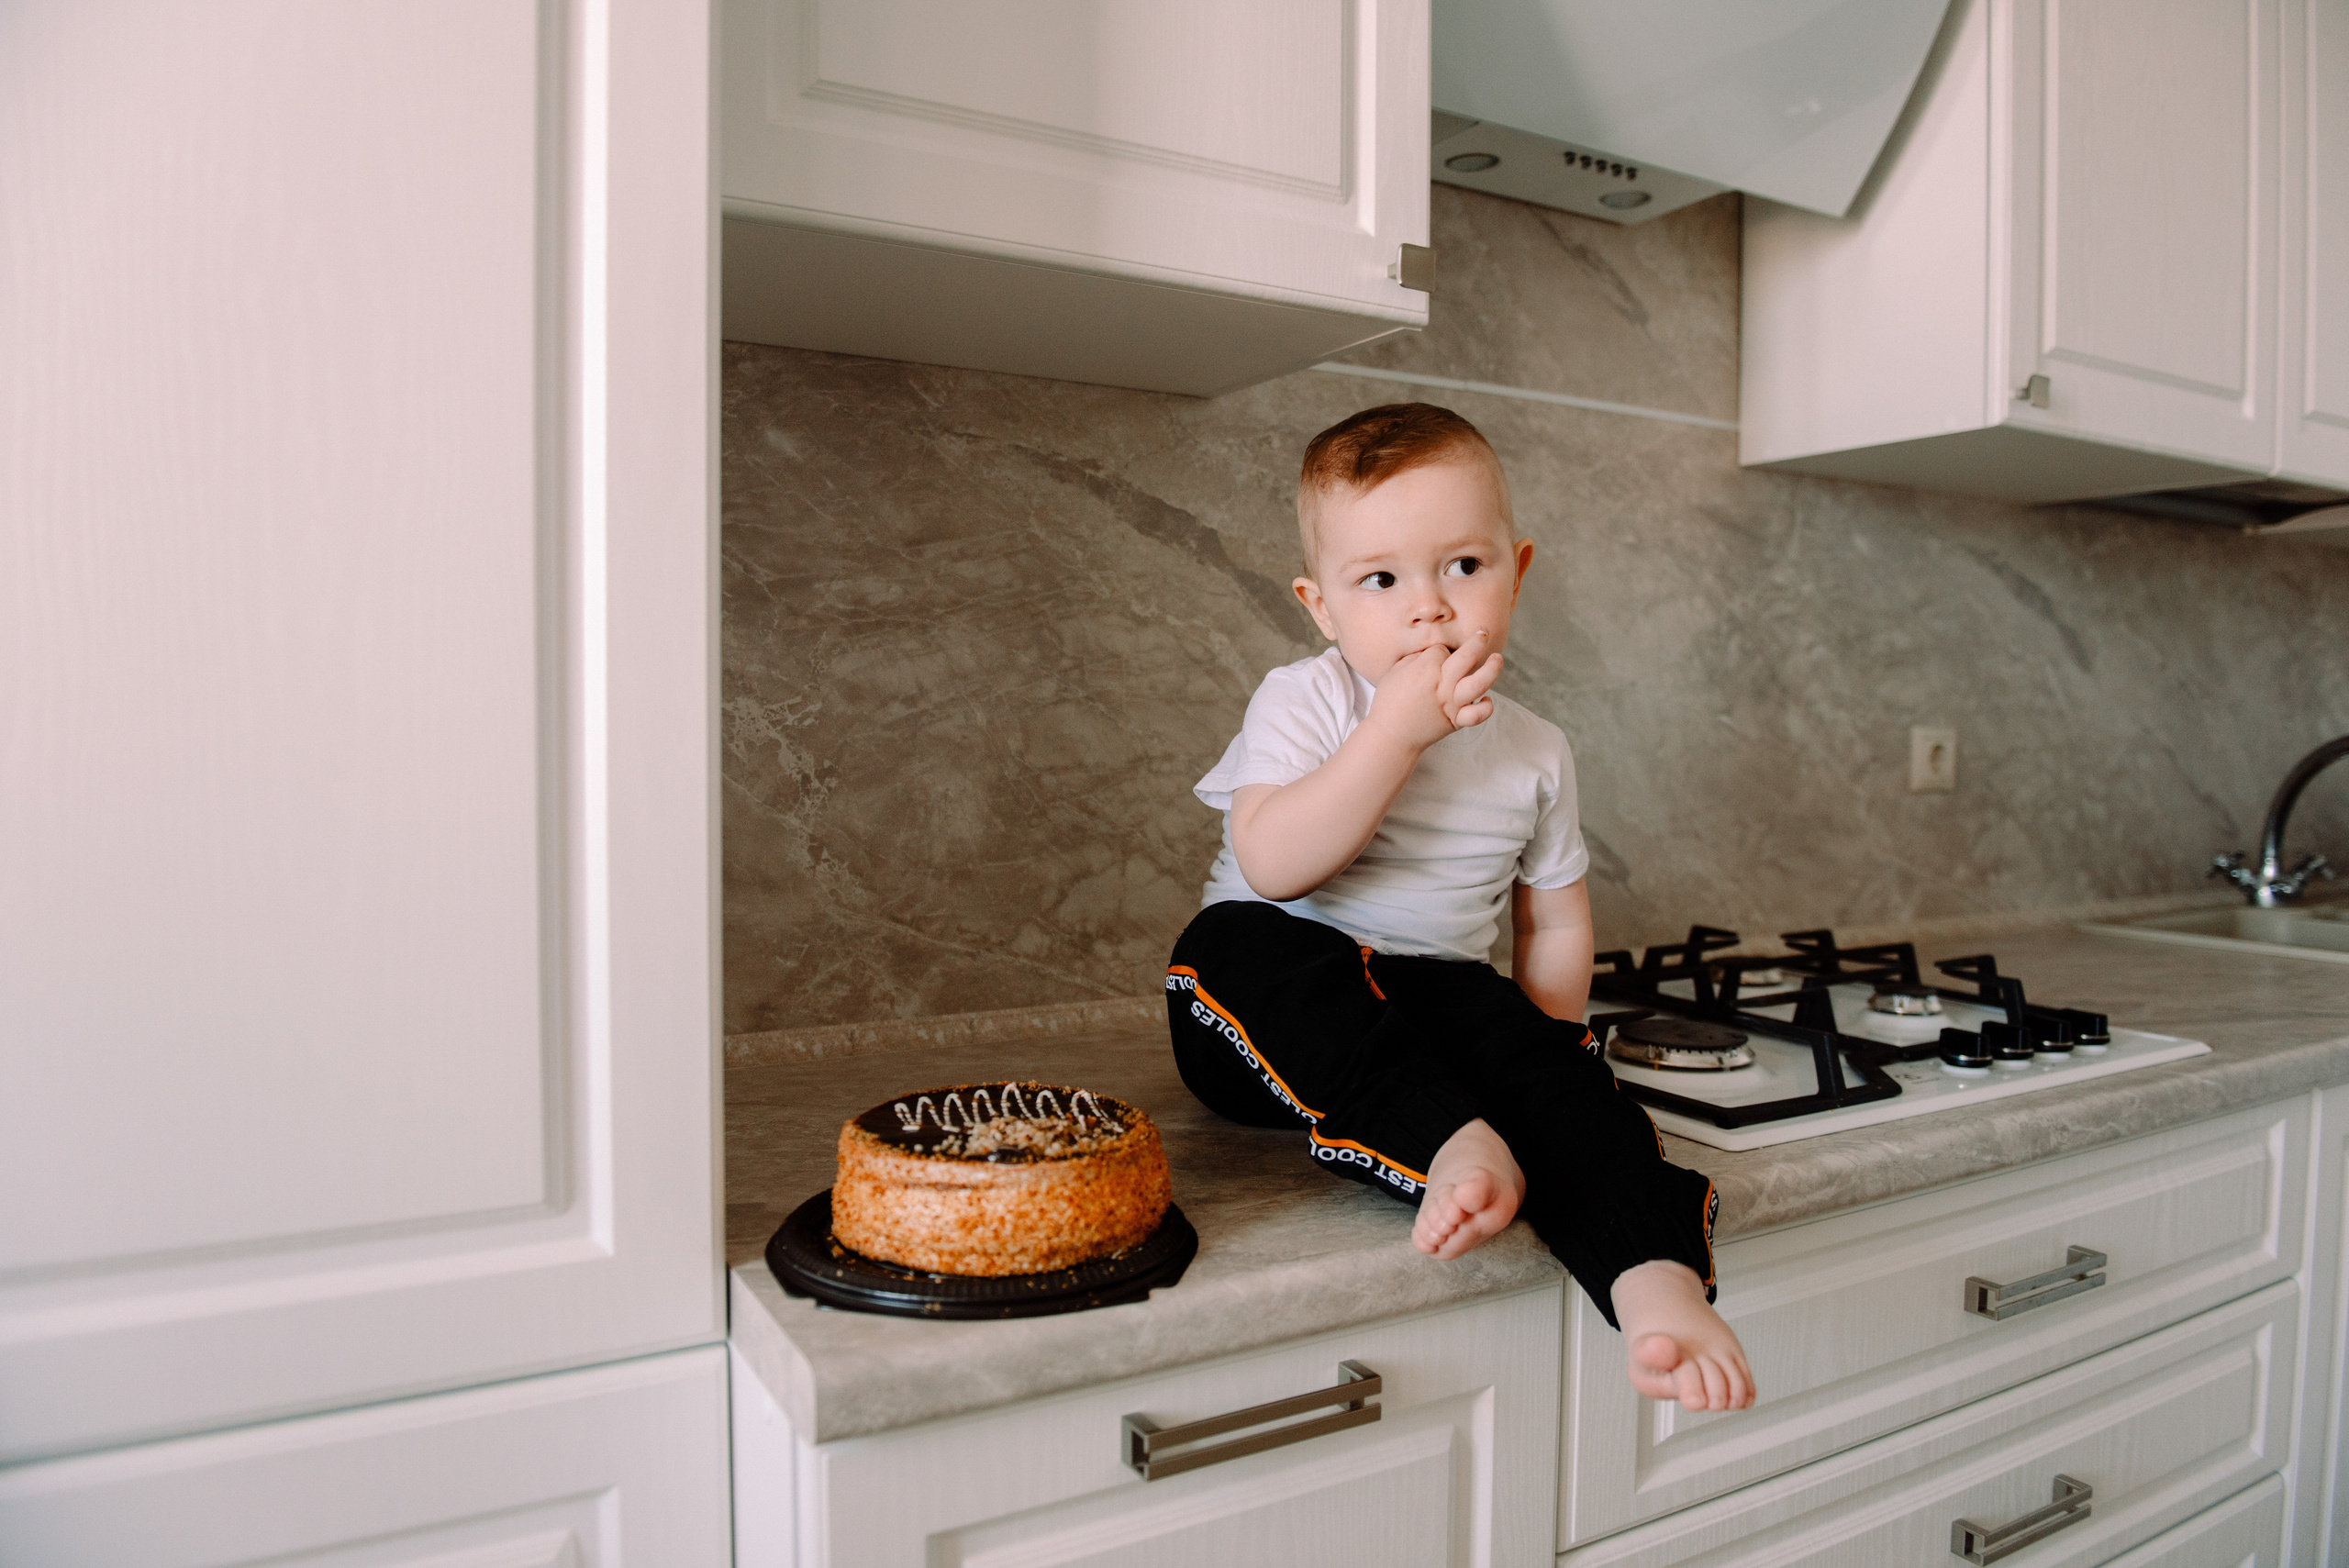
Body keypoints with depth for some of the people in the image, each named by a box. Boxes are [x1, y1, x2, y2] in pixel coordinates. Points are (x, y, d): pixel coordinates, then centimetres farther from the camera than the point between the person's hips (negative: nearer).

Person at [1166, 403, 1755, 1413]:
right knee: (1239, 943, -34)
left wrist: (1532, 1054, 3)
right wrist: (1399, 731, -26)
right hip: (1284, 1027, -2)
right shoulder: (1304, 703, -5)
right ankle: (1455, 1148, -41)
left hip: (1443, 1001, 3)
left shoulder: (1534, 752, 7)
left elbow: (1555, 922, 16)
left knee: (1547, 1061, -27)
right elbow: (1275, 865, -22)